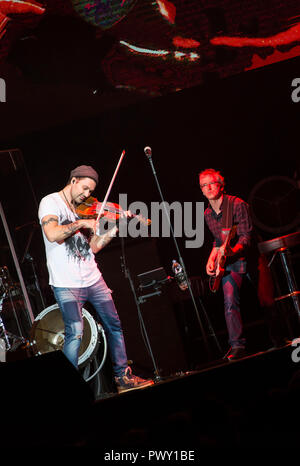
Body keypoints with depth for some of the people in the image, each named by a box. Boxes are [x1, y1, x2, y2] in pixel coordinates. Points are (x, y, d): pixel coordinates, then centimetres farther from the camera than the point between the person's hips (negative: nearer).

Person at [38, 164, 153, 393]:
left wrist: (117, 226, 3)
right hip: (66, 283, -7)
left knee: (114, 326, 11)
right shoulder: (51, 202, -5)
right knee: (75, 332, -18)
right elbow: (52, 234, -23)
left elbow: (94, 247, 10)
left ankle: (123, 377, 23)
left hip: (93, 279, 7)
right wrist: (81, 223, -22)